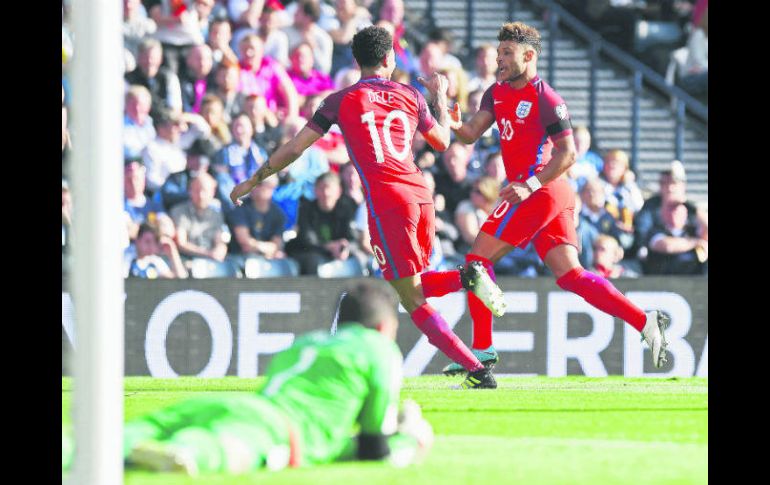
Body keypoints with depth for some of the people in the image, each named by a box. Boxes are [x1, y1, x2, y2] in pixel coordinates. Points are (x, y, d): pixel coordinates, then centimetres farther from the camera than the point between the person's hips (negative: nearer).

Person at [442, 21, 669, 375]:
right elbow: (471, 134, 10)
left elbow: (568, 153, -15)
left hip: (541, 191, -9)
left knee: (478, 256, -6)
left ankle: (482, 348, -2)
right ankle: (645, 322, -4)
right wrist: (455, 124, -12)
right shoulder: (498, 93, 15)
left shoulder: (545, 99, -12)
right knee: (569, 275, 2)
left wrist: (530, 186, -23)